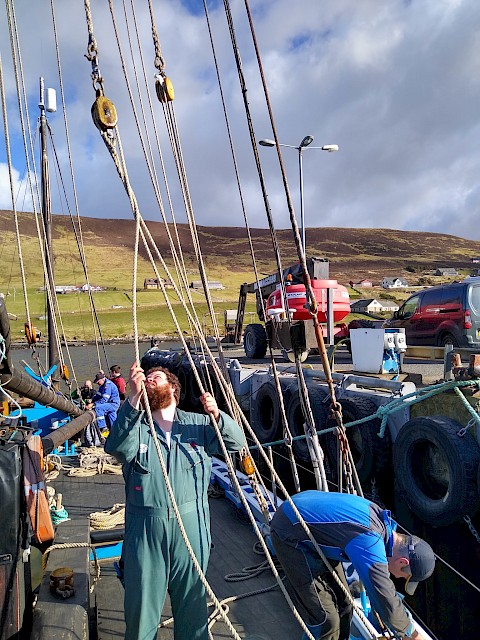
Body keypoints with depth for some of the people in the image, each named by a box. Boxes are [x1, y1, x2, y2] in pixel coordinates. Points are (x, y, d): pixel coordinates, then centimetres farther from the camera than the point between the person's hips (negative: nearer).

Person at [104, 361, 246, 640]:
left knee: (192, 597, 17)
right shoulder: (134, 424, 1)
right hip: (145, 526, -1)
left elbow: (237, 442, 0)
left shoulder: (197, 423, 6)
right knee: (142, 598, 12)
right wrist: (134, 397, -32)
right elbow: (116, 447, -21)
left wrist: (216, 414, -19)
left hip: (191, 523, 1)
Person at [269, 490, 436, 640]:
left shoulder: (383, 520, -2)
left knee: (342, 604, 14)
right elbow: (388, 605, -22)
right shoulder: (371, 546, -30)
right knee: (325, 617, -6)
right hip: (289, 535, -9)